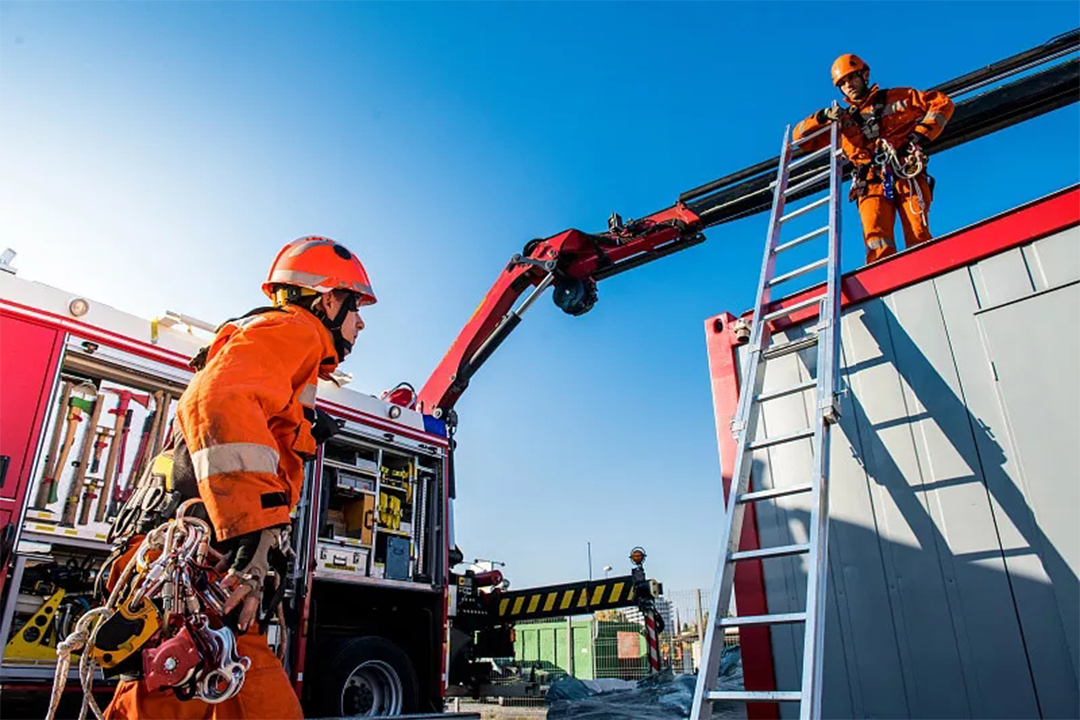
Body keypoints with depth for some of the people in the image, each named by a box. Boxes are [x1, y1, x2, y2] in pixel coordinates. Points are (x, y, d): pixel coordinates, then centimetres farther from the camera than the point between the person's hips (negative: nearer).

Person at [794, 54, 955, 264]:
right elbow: (800, 136, 23)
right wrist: (823, 117, 5)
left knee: (919, 240, -19)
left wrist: (921, 135, 5)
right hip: (872, 184, 1)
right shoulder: (844, 120, 26)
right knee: (878, 244, -23)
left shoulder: (896, 98, 22)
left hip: (907, 175, -1)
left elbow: (942, 103, 20)